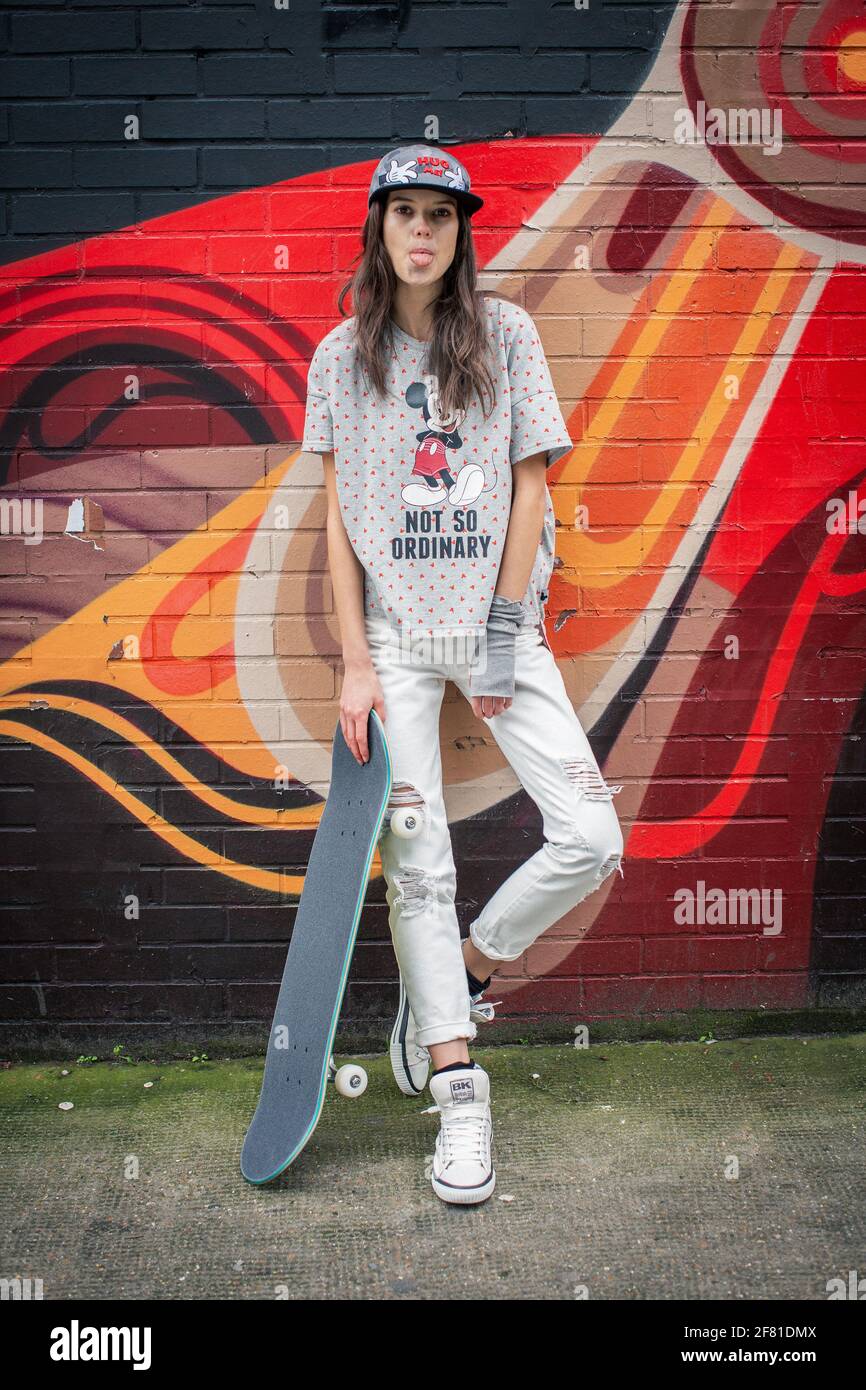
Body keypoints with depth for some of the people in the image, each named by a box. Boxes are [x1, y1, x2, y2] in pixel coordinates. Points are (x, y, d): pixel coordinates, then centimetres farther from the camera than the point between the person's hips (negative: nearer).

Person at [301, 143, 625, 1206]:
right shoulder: (340, 358, 7)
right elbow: (338, 517, 5)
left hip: (498, 619, 0)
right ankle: (459, 1090, 11)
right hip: (394, 630, 0)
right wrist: (355, 661, -4)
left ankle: (460, 973, 18)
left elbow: (529, 486, 2)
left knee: (591, 841, -8)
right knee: (415, 864, -2)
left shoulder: (506, 333, 4)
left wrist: (504, 630, -7)